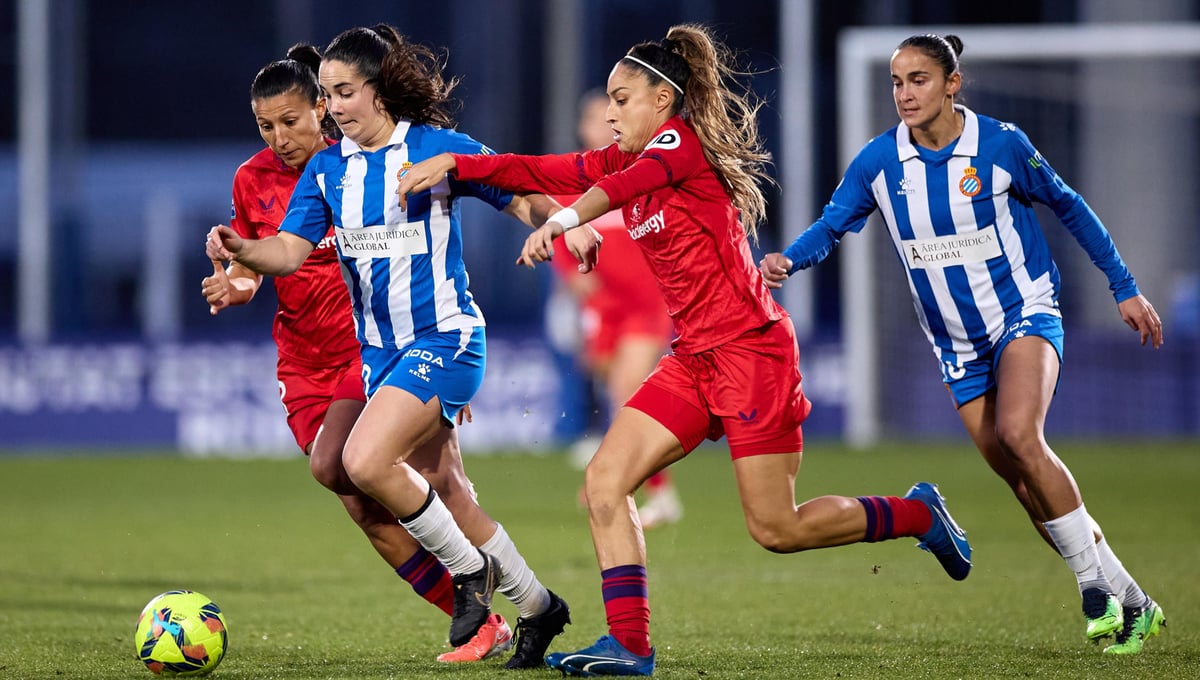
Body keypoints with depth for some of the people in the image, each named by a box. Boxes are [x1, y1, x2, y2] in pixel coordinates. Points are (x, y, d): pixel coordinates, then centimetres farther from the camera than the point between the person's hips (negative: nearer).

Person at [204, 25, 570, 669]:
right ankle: (536, 606, 29)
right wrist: (242, 250, -24)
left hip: (445, 338, -7)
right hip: (379, 350, 7)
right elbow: (289, 251, -3)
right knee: (445, 499, 11)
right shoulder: (326, 168, 6)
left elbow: (524, 200, -5)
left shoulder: (436, 147, -9)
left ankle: (470, 568, -3)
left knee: (366, 460, -24)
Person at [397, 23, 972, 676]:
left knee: (777, 530, -3)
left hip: (750, 349, -8)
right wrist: (455, 163, -7)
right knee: (604, 482, -6)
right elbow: (542, 172, 7)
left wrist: (568, 219, -50)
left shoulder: (682, 140, -11)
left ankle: (918, 513, 19)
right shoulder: (626, 160, 14)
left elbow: (628, 181, -32)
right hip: (694, 357, 8)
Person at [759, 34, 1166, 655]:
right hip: (958, 347, 4)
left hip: (1024, 313, -4)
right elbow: (831, 226, -1)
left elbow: (1069, 207, 0)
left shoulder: (1000, 144, -12)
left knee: (1018, 435, -30)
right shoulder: (878, 161, -6)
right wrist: (786, 261, -24)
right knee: (1022, 480, 0)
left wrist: (1124, 288, 4)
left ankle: (1096, 580, -16)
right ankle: (1129, 603, 11)